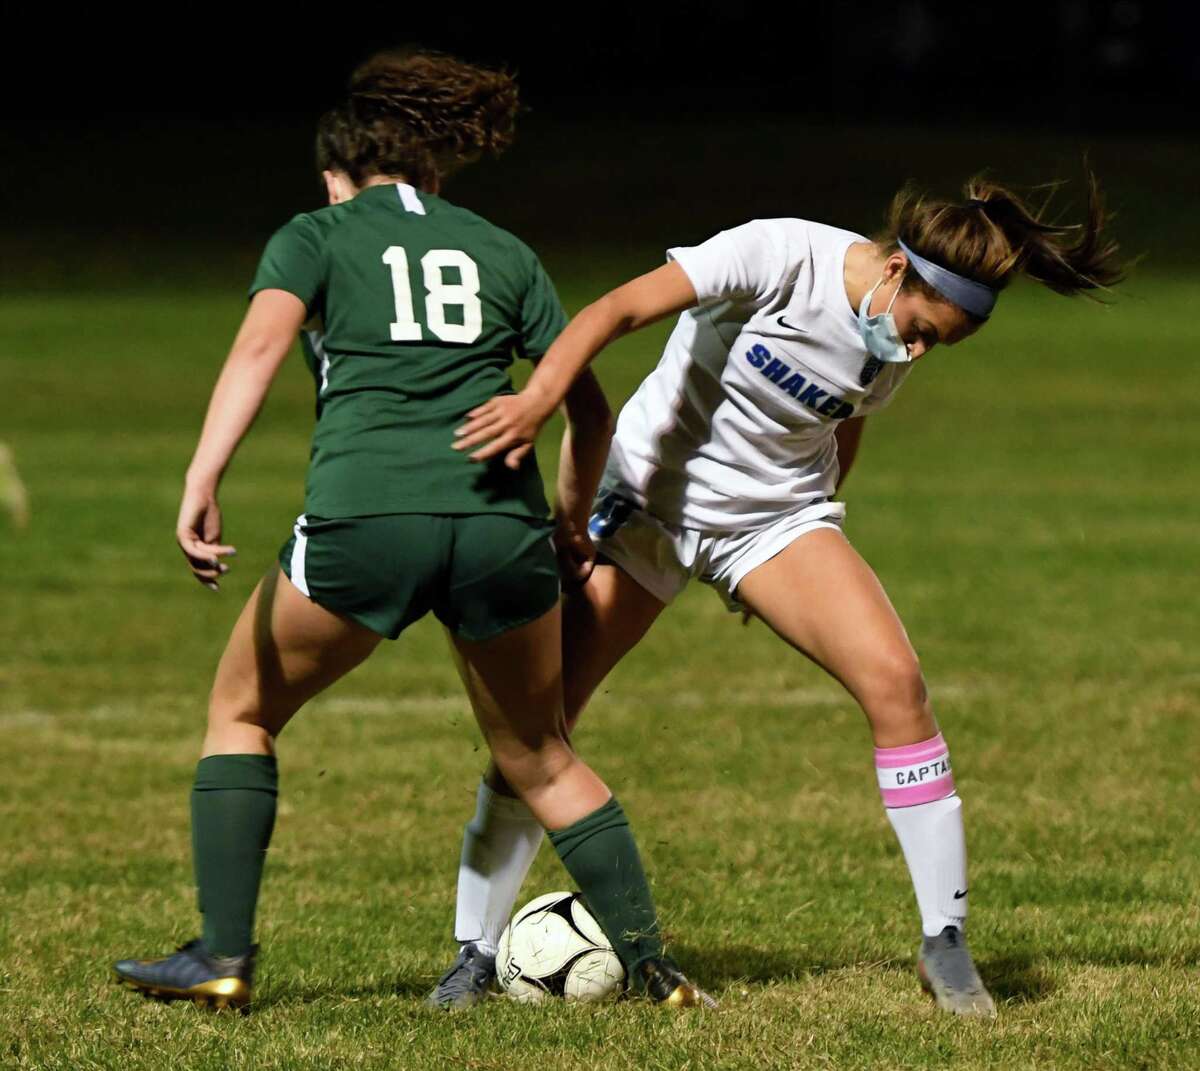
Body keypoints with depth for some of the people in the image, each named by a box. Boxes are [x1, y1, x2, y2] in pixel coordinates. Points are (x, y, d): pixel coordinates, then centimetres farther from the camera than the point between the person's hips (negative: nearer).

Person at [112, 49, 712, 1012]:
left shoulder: (317, 236, 13)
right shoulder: (501, 251, 21)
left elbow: (261, 344, -6)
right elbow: (588, 406, 19)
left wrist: (202, 481, -17)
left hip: (362, 520, -3)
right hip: (502, 521, 3)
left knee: (242, 713, 20)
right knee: (541, 758, 22)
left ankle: (223, 956, 11)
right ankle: (650, 963, 16)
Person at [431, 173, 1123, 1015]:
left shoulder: (897, 352, -8)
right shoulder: (785, 257, -24)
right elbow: (619, 309, -30)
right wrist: (538, 399, -44)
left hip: (776, 516, 3)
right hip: (648, 497, -3)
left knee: (894, 678, -19)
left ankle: (945, 941, -11)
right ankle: (477, 952, 6)